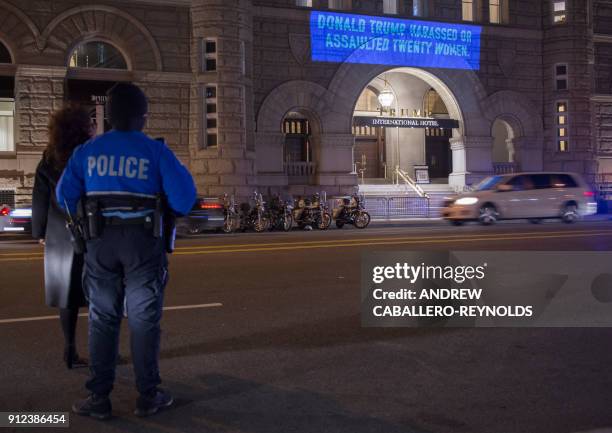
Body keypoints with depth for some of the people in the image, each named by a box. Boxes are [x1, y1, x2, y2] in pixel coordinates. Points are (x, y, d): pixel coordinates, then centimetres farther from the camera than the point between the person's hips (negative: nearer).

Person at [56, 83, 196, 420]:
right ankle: (147, 397, 9)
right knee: (143, 320, 5)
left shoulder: (87, 151, 2)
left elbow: (65, 194, 3)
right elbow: (184, 196, -11)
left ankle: (99, 398, 9)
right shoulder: (156, 151, -5)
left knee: (102, 319, 9)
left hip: (101, 241, 2)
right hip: (144, 241, -2)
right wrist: (171, 212, 11)